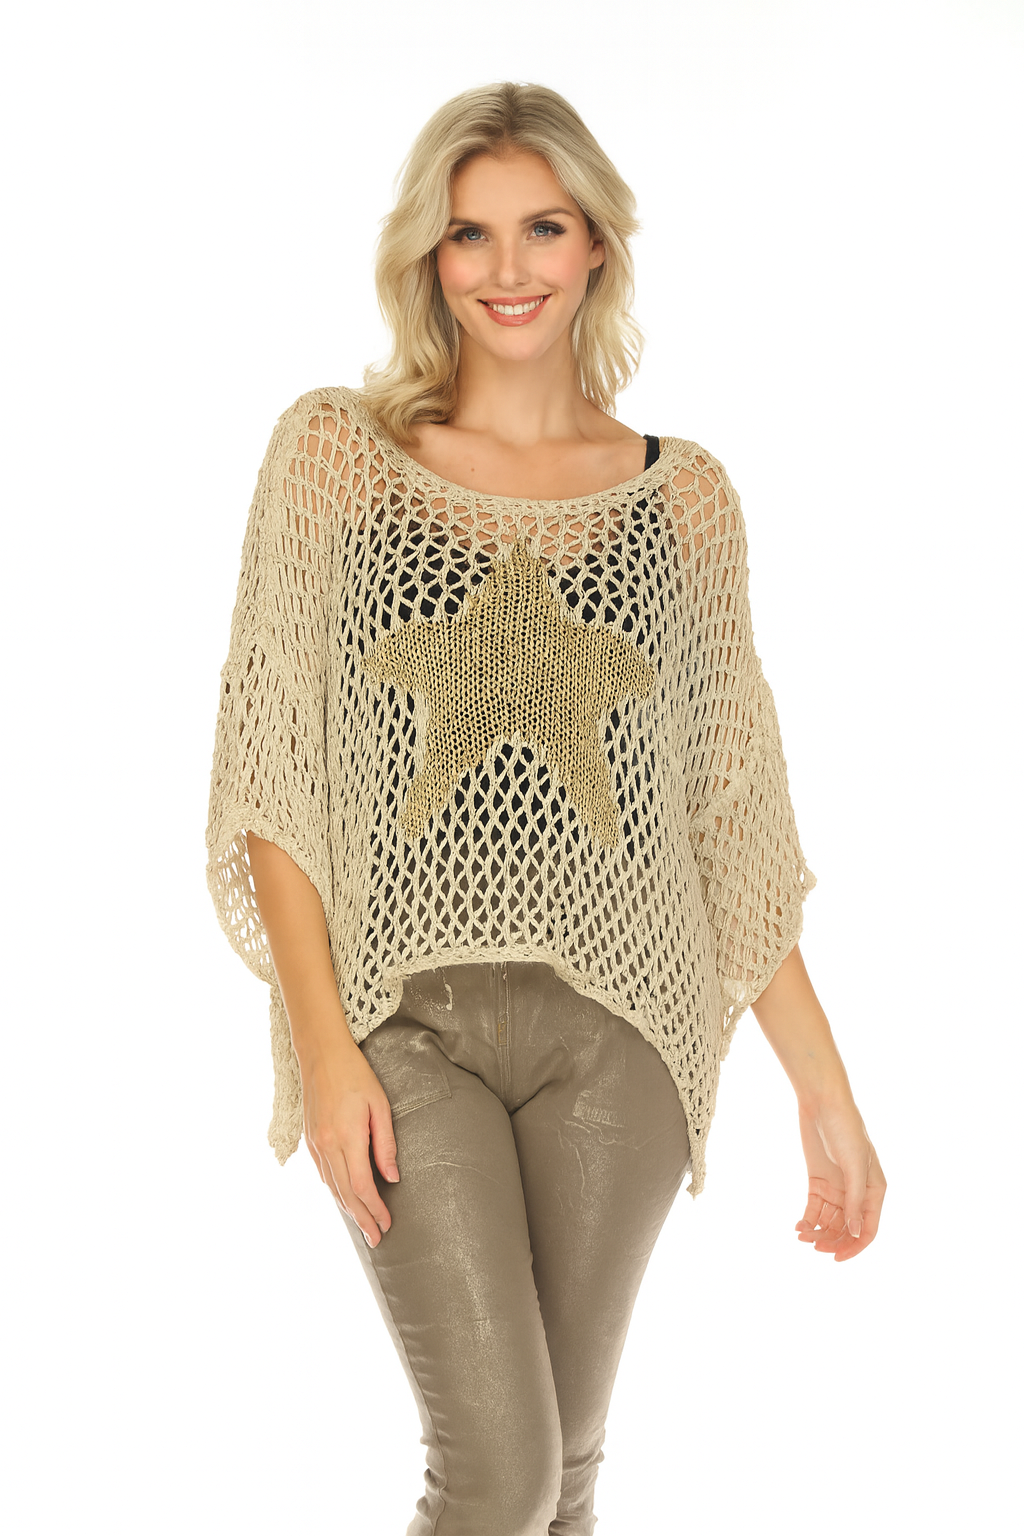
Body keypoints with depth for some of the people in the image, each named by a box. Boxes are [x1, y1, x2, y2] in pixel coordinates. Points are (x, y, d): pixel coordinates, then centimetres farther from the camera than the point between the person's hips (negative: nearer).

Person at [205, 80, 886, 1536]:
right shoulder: (333, 450, 0)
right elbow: (272, 775, -1)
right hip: (407, 1024, -2)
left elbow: (728, 818, 7)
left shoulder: (685, 493, 6)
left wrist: (826, 1089, 4)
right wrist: (323, 1047, -10)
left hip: (618, 1032, 2)